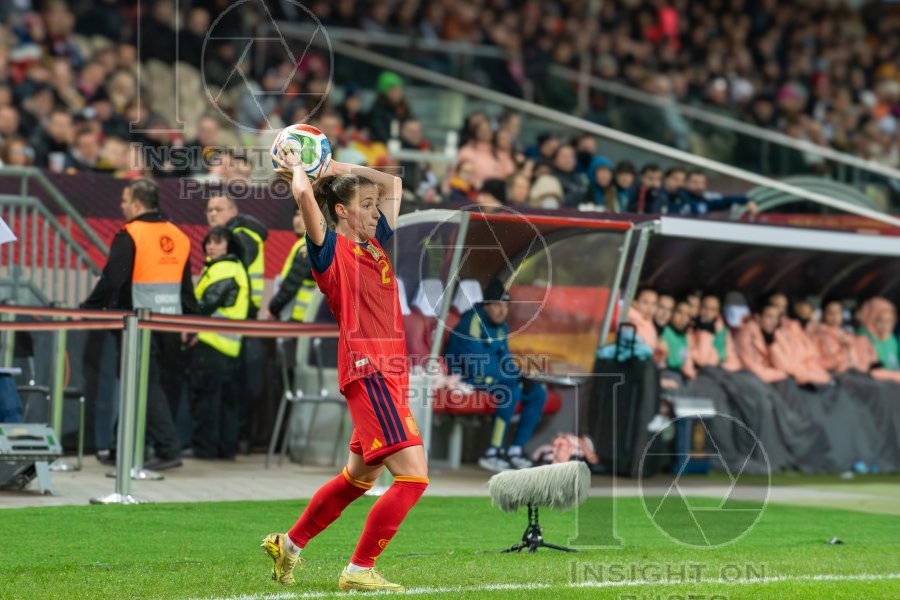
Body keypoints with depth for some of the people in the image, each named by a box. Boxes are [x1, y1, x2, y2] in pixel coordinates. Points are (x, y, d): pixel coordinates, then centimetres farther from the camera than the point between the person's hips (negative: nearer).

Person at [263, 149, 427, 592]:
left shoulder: (376, 243, 17)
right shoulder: (331, 251, -5)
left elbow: (393, 184, 28)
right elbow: (305, 196, -20)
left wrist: (335, 168, 22)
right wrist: (296, 170, 0)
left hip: (389, 373, 9)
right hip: (367, 372, -9)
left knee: (358, 477, 19)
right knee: (413, 476, -15)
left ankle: (289, 545, 34)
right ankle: (359, 570, -8)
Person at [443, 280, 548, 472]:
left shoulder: (501, 327, 8)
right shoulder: (472, 323, -19)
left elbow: (505, 359, 17)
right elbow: (476, 366, -24)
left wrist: (519, 377, -5)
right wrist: (514, 378, -19)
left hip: (492, 378, 9)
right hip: (468, 380, -9)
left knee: (538, 393, -1)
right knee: (512, 391, -32)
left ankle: (516, 450, -3)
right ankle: (493, 453, -31)